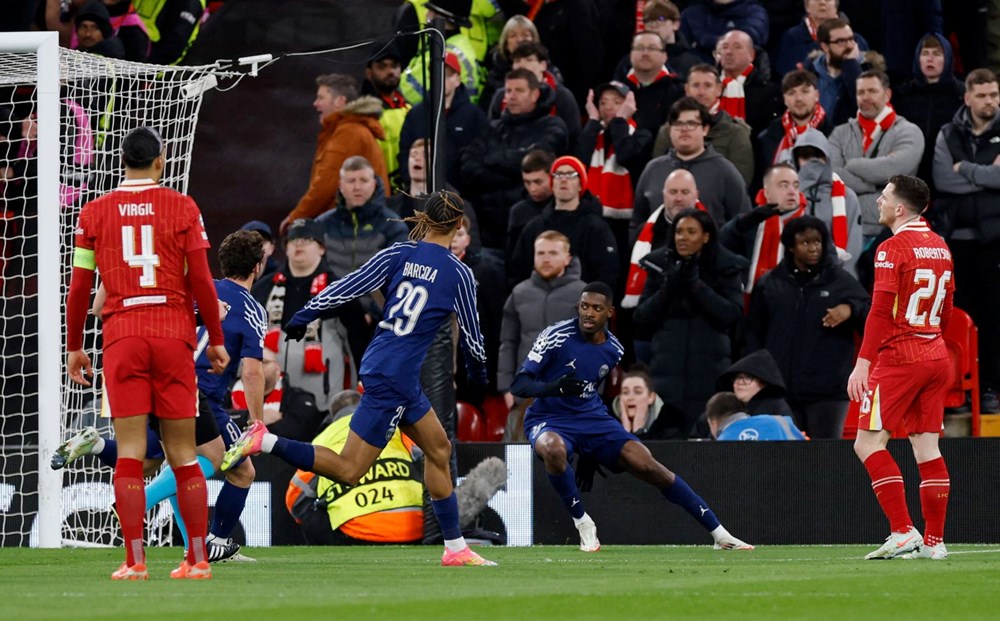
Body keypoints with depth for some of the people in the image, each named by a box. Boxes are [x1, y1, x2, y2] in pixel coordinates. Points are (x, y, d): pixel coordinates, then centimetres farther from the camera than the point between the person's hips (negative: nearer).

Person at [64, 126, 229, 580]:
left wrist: (74, 347, 15)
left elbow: (79, 287, 6)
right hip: (174, 333, 0)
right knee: (182, 454, 4)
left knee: (130, 453, -1)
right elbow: (201, 281, -1)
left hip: (121, 335, 0)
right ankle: (197, 558, 3)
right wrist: (216, 339, 8)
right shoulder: (182, 208, 3)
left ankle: (135, 561, -7)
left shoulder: (95, 213, 6)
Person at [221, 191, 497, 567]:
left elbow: (347, 287, 0)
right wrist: (478, 371, 23)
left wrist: (303, 317, 11)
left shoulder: (399, 254, 3)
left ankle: (455, 548, 21)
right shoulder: (459, 274, -8)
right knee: (348, 471, -5)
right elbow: (471, 335, 2)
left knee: (439, 449, 18)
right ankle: (264, 442, -15)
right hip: (393, 377, -7)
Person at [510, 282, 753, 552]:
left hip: (592, 418, 4)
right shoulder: (557, 336, -13)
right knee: (554, 448, -41)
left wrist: (591, 456, 21)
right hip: (548, 420, -4)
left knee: (648, 466, -11)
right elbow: (519, 385, -16)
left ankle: (720, 534, -4)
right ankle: (583, 524, -18)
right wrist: (553, 387, -38)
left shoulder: (614, 351, 3)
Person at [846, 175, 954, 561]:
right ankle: (934, 540, 4)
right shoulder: (940, 247, 12)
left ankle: (903, 532, -13)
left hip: (899, 357, -8)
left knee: (868, 443, -4)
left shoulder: (893, 249, -11)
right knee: (927, 448, 7)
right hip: (936, 356, 8)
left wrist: (862, 364, -17)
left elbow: (880, 312, -17)